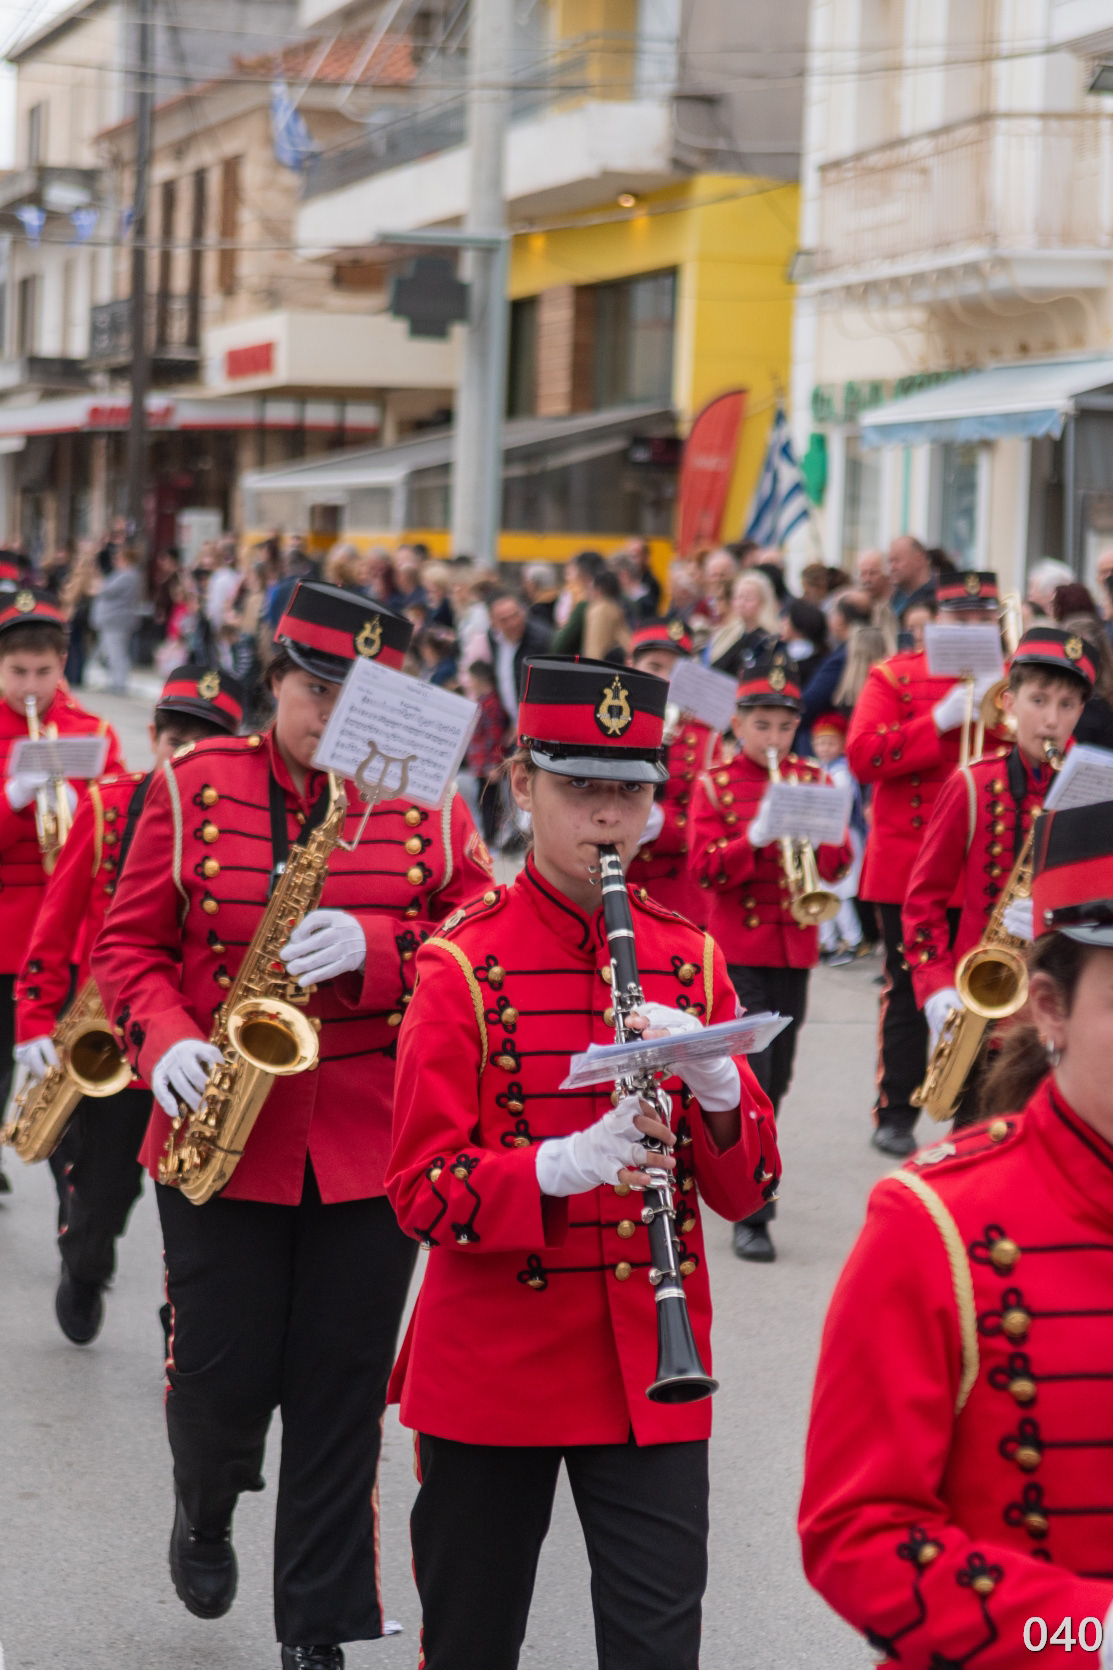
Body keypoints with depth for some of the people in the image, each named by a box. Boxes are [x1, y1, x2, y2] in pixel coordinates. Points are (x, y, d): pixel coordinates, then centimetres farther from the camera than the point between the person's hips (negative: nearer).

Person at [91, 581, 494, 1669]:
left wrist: (374, 947, -19)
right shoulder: (193, 789, 1)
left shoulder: (427, 804, 3)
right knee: (222, 1375, 3)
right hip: (221, 1134, 0)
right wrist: (166, 1041, -14)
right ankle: (204, 1512, 38)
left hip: (373, 1141, 1)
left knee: (343, 1393, 4)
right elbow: (130, 943, 4)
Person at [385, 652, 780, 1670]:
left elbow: (745, 1190, 4)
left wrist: (713, 1081, -16)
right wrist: (566, 1165, -26)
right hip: (493, 1365, -2)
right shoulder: (465, 965, -5)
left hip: (650, 1369, 2)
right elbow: (425, 1192, -10)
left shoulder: (690, 963, 5)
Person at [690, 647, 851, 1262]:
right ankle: (751, 1212, -11)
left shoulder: (815, 781, 8)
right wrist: (756, 837, -25)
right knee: (749, 1077, -11)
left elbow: (838, 863, 2)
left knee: (776, 1077, 11)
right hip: (738, 948, -4)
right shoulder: (715, 785, -1)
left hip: (794, 946, 4)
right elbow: (704, 867, -11)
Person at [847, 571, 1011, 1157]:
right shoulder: (895, 676, 2)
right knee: (908, 991, 2)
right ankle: (895, 1116, 8)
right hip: (909, 861, -2)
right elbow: (863, 755, -11)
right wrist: (942, 721, -18)